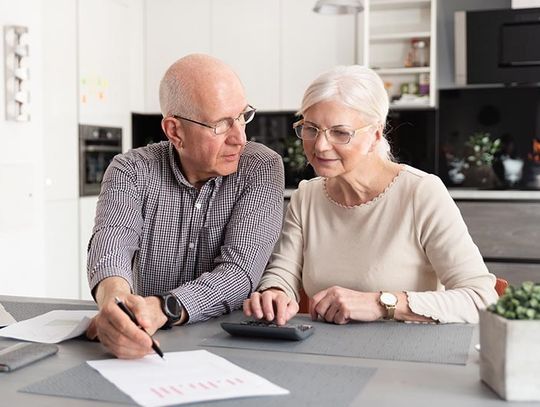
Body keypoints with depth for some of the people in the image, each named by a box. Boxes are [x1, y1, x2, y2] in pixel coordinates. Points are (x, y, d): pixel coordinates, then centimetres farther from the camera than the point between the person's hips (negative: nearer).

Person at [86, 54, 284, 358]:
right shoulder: (132, 172, -2)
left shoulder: (262, 169, -6)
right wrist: (113, 297, -45)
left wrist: (161, 310, -35)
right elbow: (112, 242, -21)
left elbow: (240, 271, -17)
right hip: (149, 347, 3)